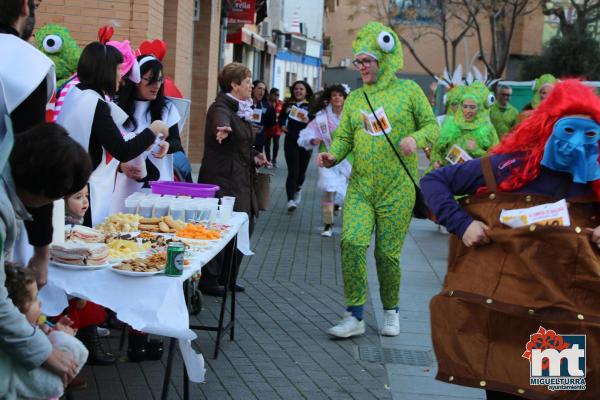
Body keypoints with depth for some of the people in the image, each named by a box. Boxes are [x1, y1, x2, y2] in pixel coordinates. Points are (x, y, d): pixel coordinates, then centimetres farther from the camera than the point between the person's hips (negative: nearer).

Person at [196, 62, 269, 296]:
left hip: (240, 181, 10)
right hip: (221, 181, -10)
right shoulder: (221, 108, -12)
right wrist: (223, 128, -62)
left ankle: (226, 277, 24)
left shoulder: (241, 111, 18)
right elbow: (220, 120, -39)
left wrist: (254, 157, 12)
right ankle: (208, 281, 8)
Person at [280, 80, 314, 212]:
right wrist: (282, 125, 0)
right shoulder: (288, 104, 5)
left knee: (301, 170, 12)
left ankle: (297, 189, 43)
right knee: (293, 171, -11)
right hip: (291, 141, 0)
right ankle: (291, 199, -12)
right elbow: (281, 117, 20)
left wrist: (308, 121, -26)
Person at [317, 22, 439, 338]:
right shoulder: (354, 98, 10)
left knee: (388, 253, 2)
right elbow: (343, 137, 10)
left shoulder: (408, 90, 0)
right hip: (360, 187, 3)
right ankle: (355, 317, -5)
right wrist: (332, 156, -11)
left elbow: (432, 125, 2)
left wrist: (416, 138, -19)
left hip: (397, 189, -3)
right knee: (351, 242, -15)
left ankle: (391, 311, 27)